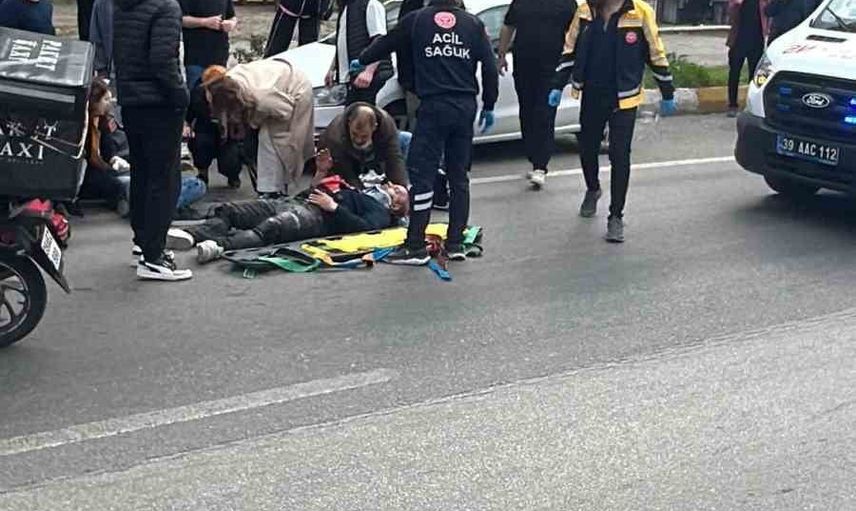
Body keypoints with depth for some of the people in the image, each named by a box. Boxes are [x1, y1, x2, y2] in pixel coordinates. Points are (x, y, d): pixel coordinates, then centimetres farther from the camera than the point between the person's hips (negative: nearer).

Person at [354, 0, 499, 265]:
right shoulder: (474, 24, 9)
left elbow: (385, 44, 19)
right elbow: (490, 67, 5)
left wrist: (361, 61, 37)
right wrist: (488, 106, 15)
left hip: (433, 106, -3)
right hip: (466, 107, 3)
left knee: (421, 174, -2)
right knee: (459, 176, 11)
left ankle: (416, 246, -5)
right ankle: (455, 243, 12)